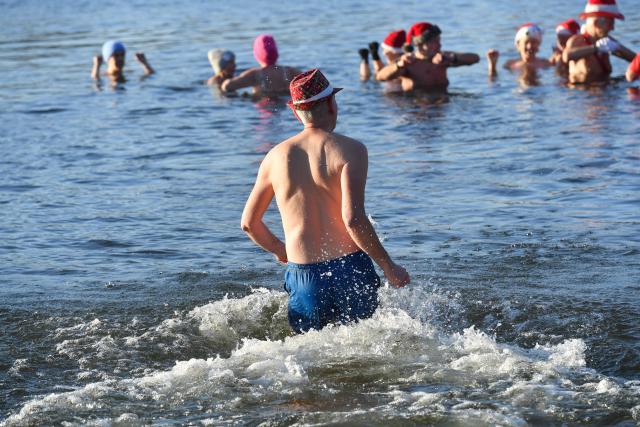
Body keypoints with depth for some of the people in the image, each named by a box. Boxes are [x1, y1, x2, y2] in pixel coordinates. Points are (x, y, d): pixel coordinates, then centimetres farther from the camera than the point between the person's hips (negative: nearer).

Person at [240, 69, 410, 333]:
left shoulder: (277, 156, 7)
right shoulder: (351, 150, -6)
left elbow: (249, 223, 14)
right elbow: (353, 219, -16)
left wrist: (278, 250, 33)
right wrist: (388, 267, -7)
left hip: (302, 274, 3)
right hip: (349, 269, -3)